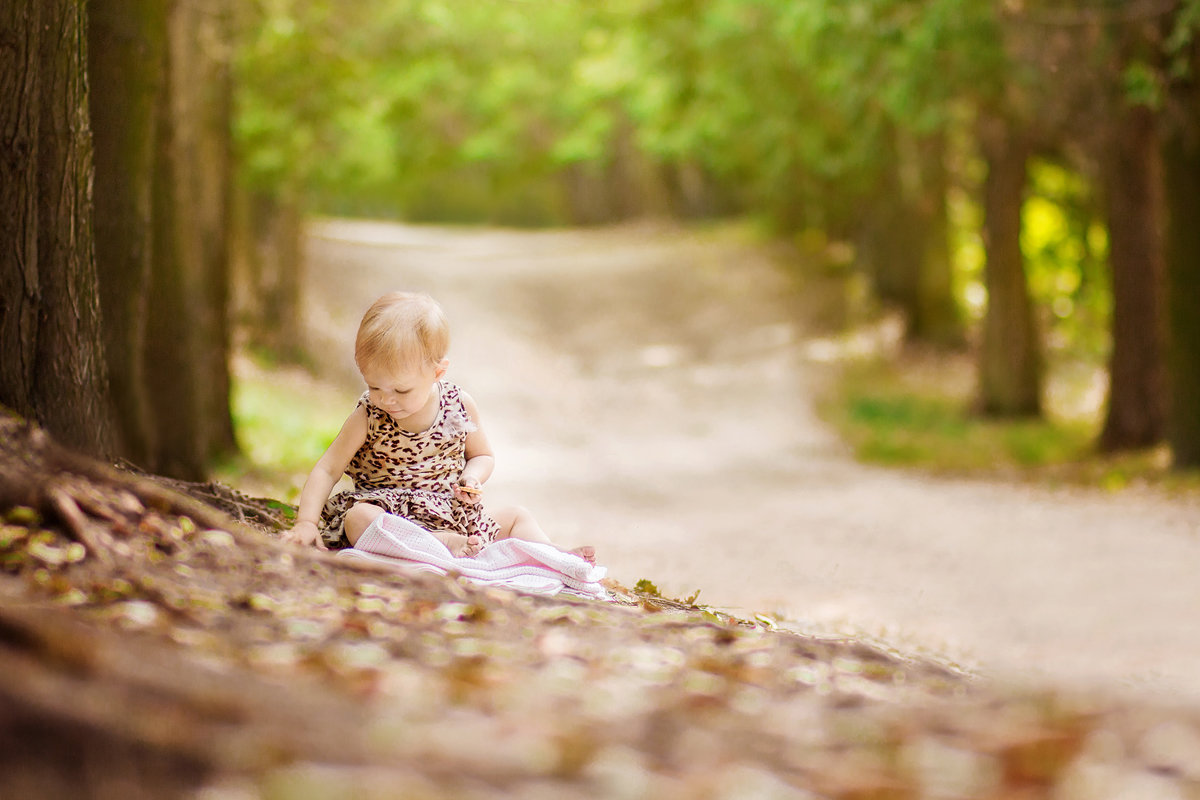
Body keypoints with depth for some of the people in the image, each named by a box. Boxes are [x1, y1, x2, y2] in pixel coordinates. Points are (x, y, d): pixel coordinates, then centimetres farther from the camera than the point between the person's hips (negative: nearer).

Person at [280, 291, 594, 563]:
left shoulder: (459, 405, -4)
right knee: (357, 519, -35)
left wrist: (472, 478, -12)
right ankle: (446, 543, -46)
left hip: (453, 511, 4)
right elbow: (328, 469, -9)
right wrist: (306, 522, -22)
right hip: (389, 508, -4)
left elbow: (482, 455, 13)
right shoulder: (368, 417, -9)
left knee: (516, 516, 0)